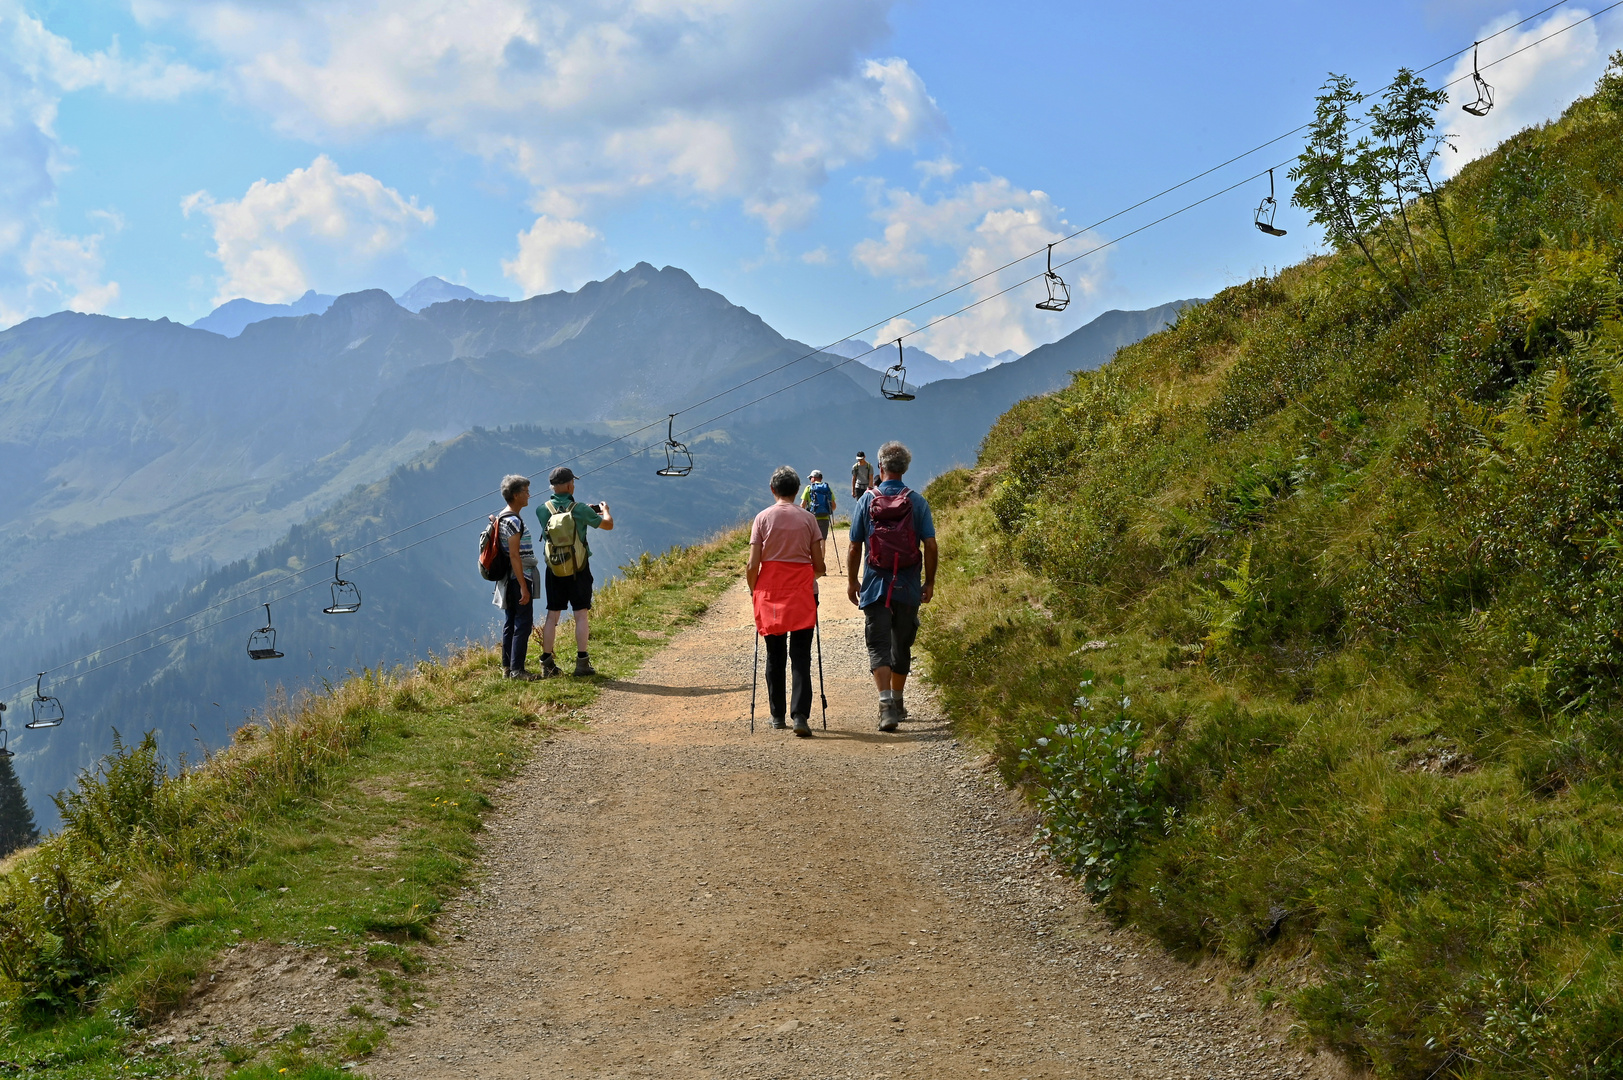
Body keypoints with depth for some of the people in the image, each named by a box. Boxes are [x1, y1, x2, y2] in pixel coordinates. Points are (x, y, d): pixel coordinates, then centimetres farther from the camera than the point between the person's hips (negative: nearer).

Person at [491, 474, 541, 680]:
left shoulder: (504, 517, 14)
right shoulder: (513, 520, -17)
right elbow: (514, 556, -21)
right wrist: (523, 587, -21)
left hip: (509, 578, 10)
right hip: (519, 578, -10)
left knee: (511, 623, 14)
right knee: (523, 624, -7)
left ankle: (507, 667, 19)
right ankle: (517, 669, -6)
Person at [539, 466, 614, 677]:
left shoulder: (544, 509, -4)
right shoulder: (579, 510, -13)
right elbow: (608, 524, -1)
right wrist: (605, 510, 21)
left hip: (554, 570, 3)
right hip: (578, 570, -3)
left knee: (552, 615, 8)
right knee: (581, 614, 4)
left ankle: (547, 664, 10)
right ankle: (582, 662, 2)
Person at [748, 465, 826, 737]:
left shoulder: (763, 518, -1)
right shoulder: (808, 518, 1)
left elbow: (753, 565, -4)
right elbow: (819, 566, 1)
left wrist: (753, 592, 12)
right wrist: (818, 571, 24)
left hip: (770, 593, 1)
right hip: (802, 593, 0)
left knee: (775, 656, 12)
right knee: (801, 656, -1)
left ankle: (777, 715, 18)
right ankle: (800, 715, -13)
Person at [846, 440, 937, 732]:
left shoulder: (866, 500, -3)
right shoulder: (917, 502, -2)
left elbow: (855, 546, 0)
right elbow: (930, 545, -4)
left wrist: (851, 581, 11)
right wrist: (930, 582, 7)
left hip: (875, 586, -1)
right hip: (908, 587, 1)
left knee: (879, 645, -1)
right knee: (902, 645, 16)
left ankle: (886, 704, -19)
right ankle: (897, 703, 28)